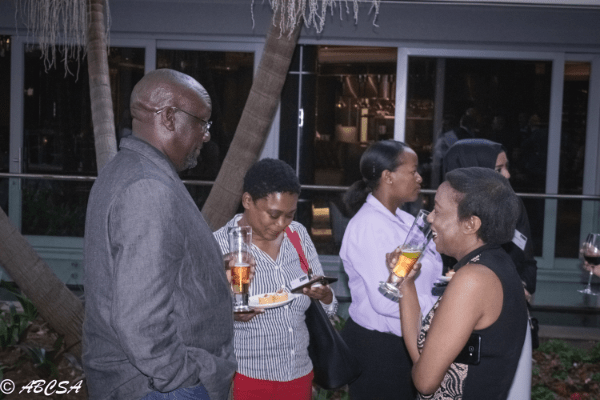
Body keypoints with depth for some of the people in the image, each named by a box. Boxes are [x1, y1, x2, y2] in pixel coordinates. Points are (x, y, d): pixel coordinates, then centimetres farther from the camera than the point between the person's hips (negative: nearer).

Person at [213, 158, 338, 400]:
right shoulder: (219, 245, -12)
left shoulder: (299, 235, 2)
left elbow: (329, 310, 7)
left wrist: (325, 295, -15)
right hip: (245, 380, -4)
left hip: (301, 375, 4)